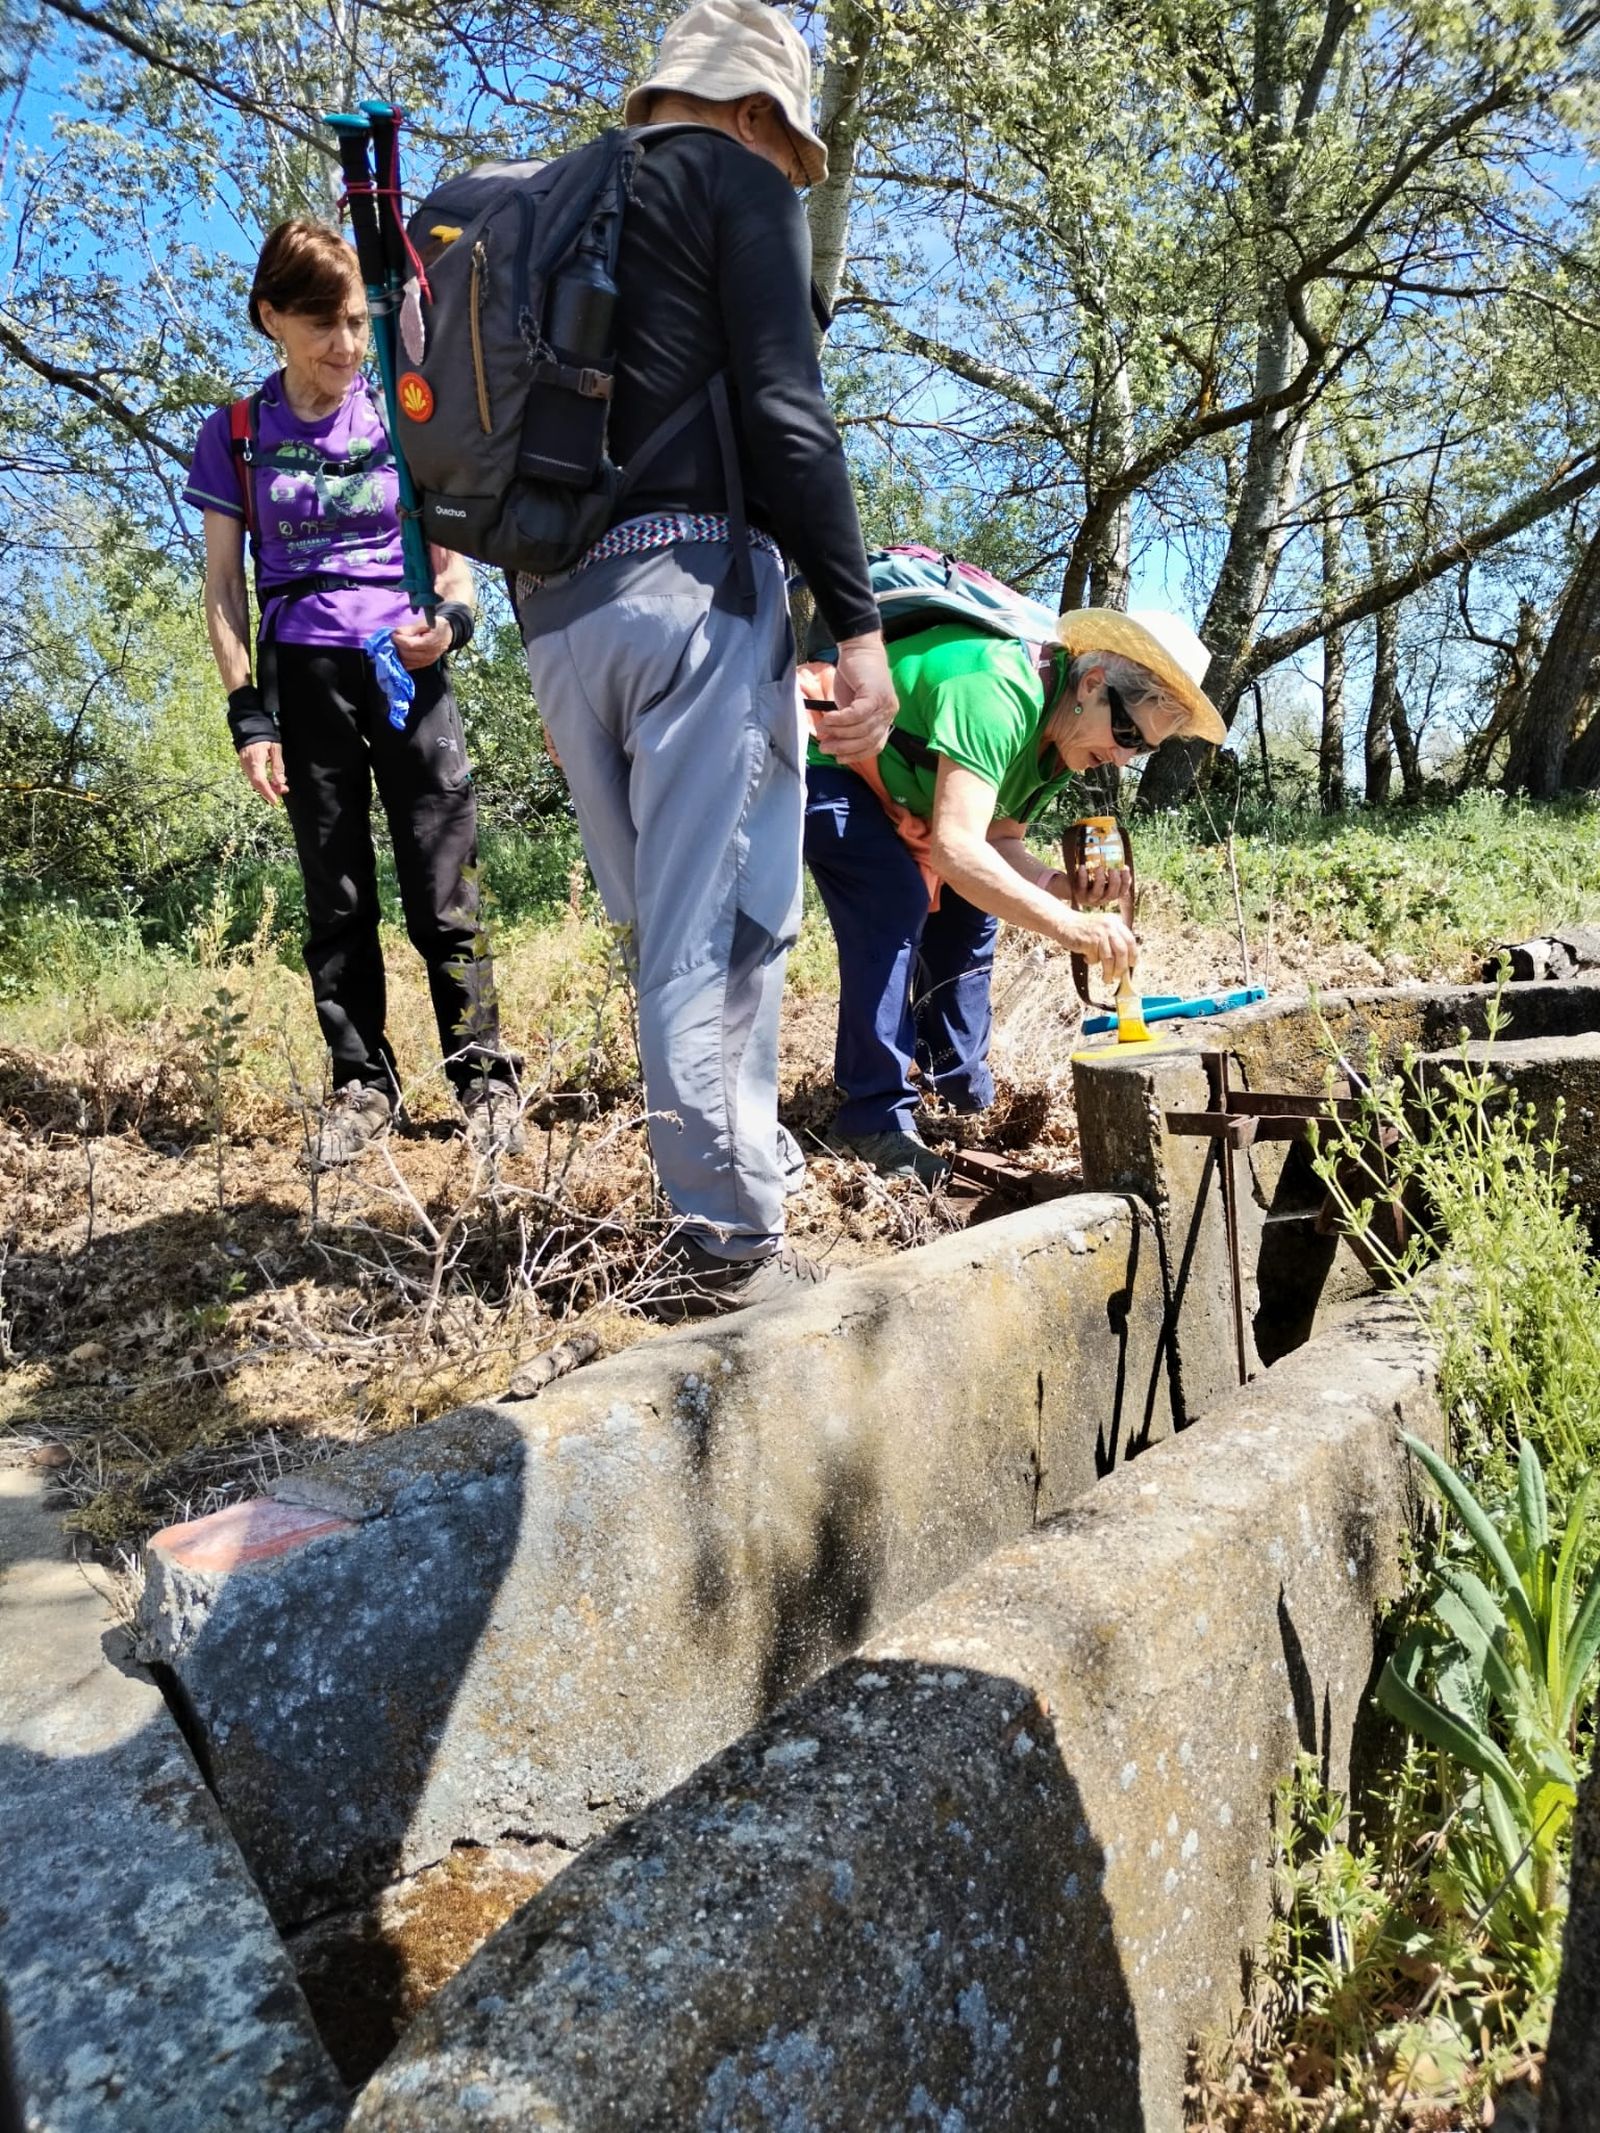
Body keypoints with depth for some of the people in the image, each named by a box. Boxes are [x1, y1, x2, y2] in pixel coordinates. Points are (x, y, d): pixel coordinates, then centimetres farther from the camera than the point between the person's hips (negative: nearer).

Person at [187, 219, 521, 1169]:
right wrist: (247, 711, -3)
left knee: (443, 893, -5)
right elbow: (223, 587, 7)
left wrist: (452, 617, -15)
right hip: (304, 678, 1)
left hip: (407, 673, -1)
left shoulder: (404, 421, 6)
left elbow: (454, 560, 8)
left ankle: (483, 1075, 5)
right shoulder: (238, 434, 6)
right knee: (337, 897, 5)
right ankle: (362, 1082, 14)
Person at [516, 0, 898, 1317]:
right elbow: (787, 416, -10)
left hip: (553, 605, 7)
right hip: (693, 581, -7)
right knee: (720, 927, -6)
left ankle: (741, 1167, 20)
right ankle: (731, 1243, -2)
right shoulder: (741, 185, 4)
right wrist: (859, 624, -12)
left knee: (668, 925, 12)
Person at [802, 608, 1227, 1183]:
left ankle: (960, 1084, 18)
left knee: (971, 900, 5)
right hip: (818, 758, -10)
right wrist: (1064, 923, -47)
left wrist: (1061, 884, -19)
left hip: (888, 785, 10)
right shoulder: (996, 693, -34)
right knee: (895, 900, -26)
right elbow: (954, 848, -43)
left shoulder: (1062, 733, -3)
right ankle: (874, 1116, -20)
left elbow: (995, 841, 0)